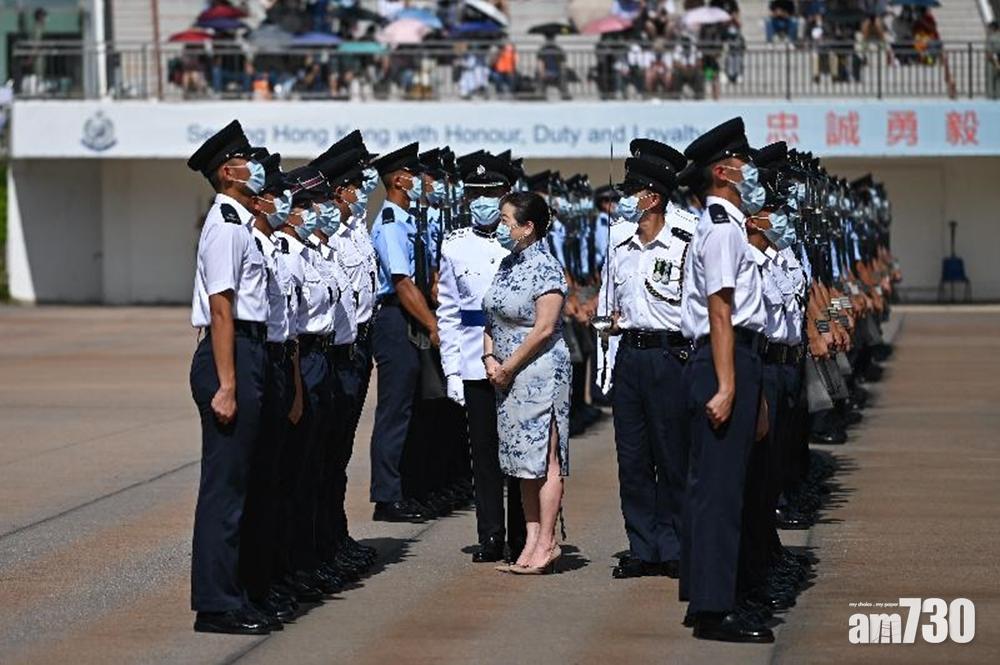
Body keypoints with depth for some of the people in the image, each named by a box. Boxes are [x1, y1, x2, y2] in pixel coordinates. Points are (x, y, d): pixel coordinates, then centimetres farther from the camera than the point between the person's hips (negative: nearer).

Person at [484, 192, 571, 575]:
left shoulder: (546, 270, -12)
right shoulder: (508, 264, 13)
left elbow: (544, 329, -17)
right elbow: (492, 318, 18)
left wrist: (509, 367, -13)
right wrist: (490, 359, 2)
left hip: (540, 370, -9)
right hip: (508, 376, 9)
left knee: (544, 458, -6)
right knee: (523, 459, 9)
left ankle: (547, 543, -4)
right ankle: (532, 540, 13)